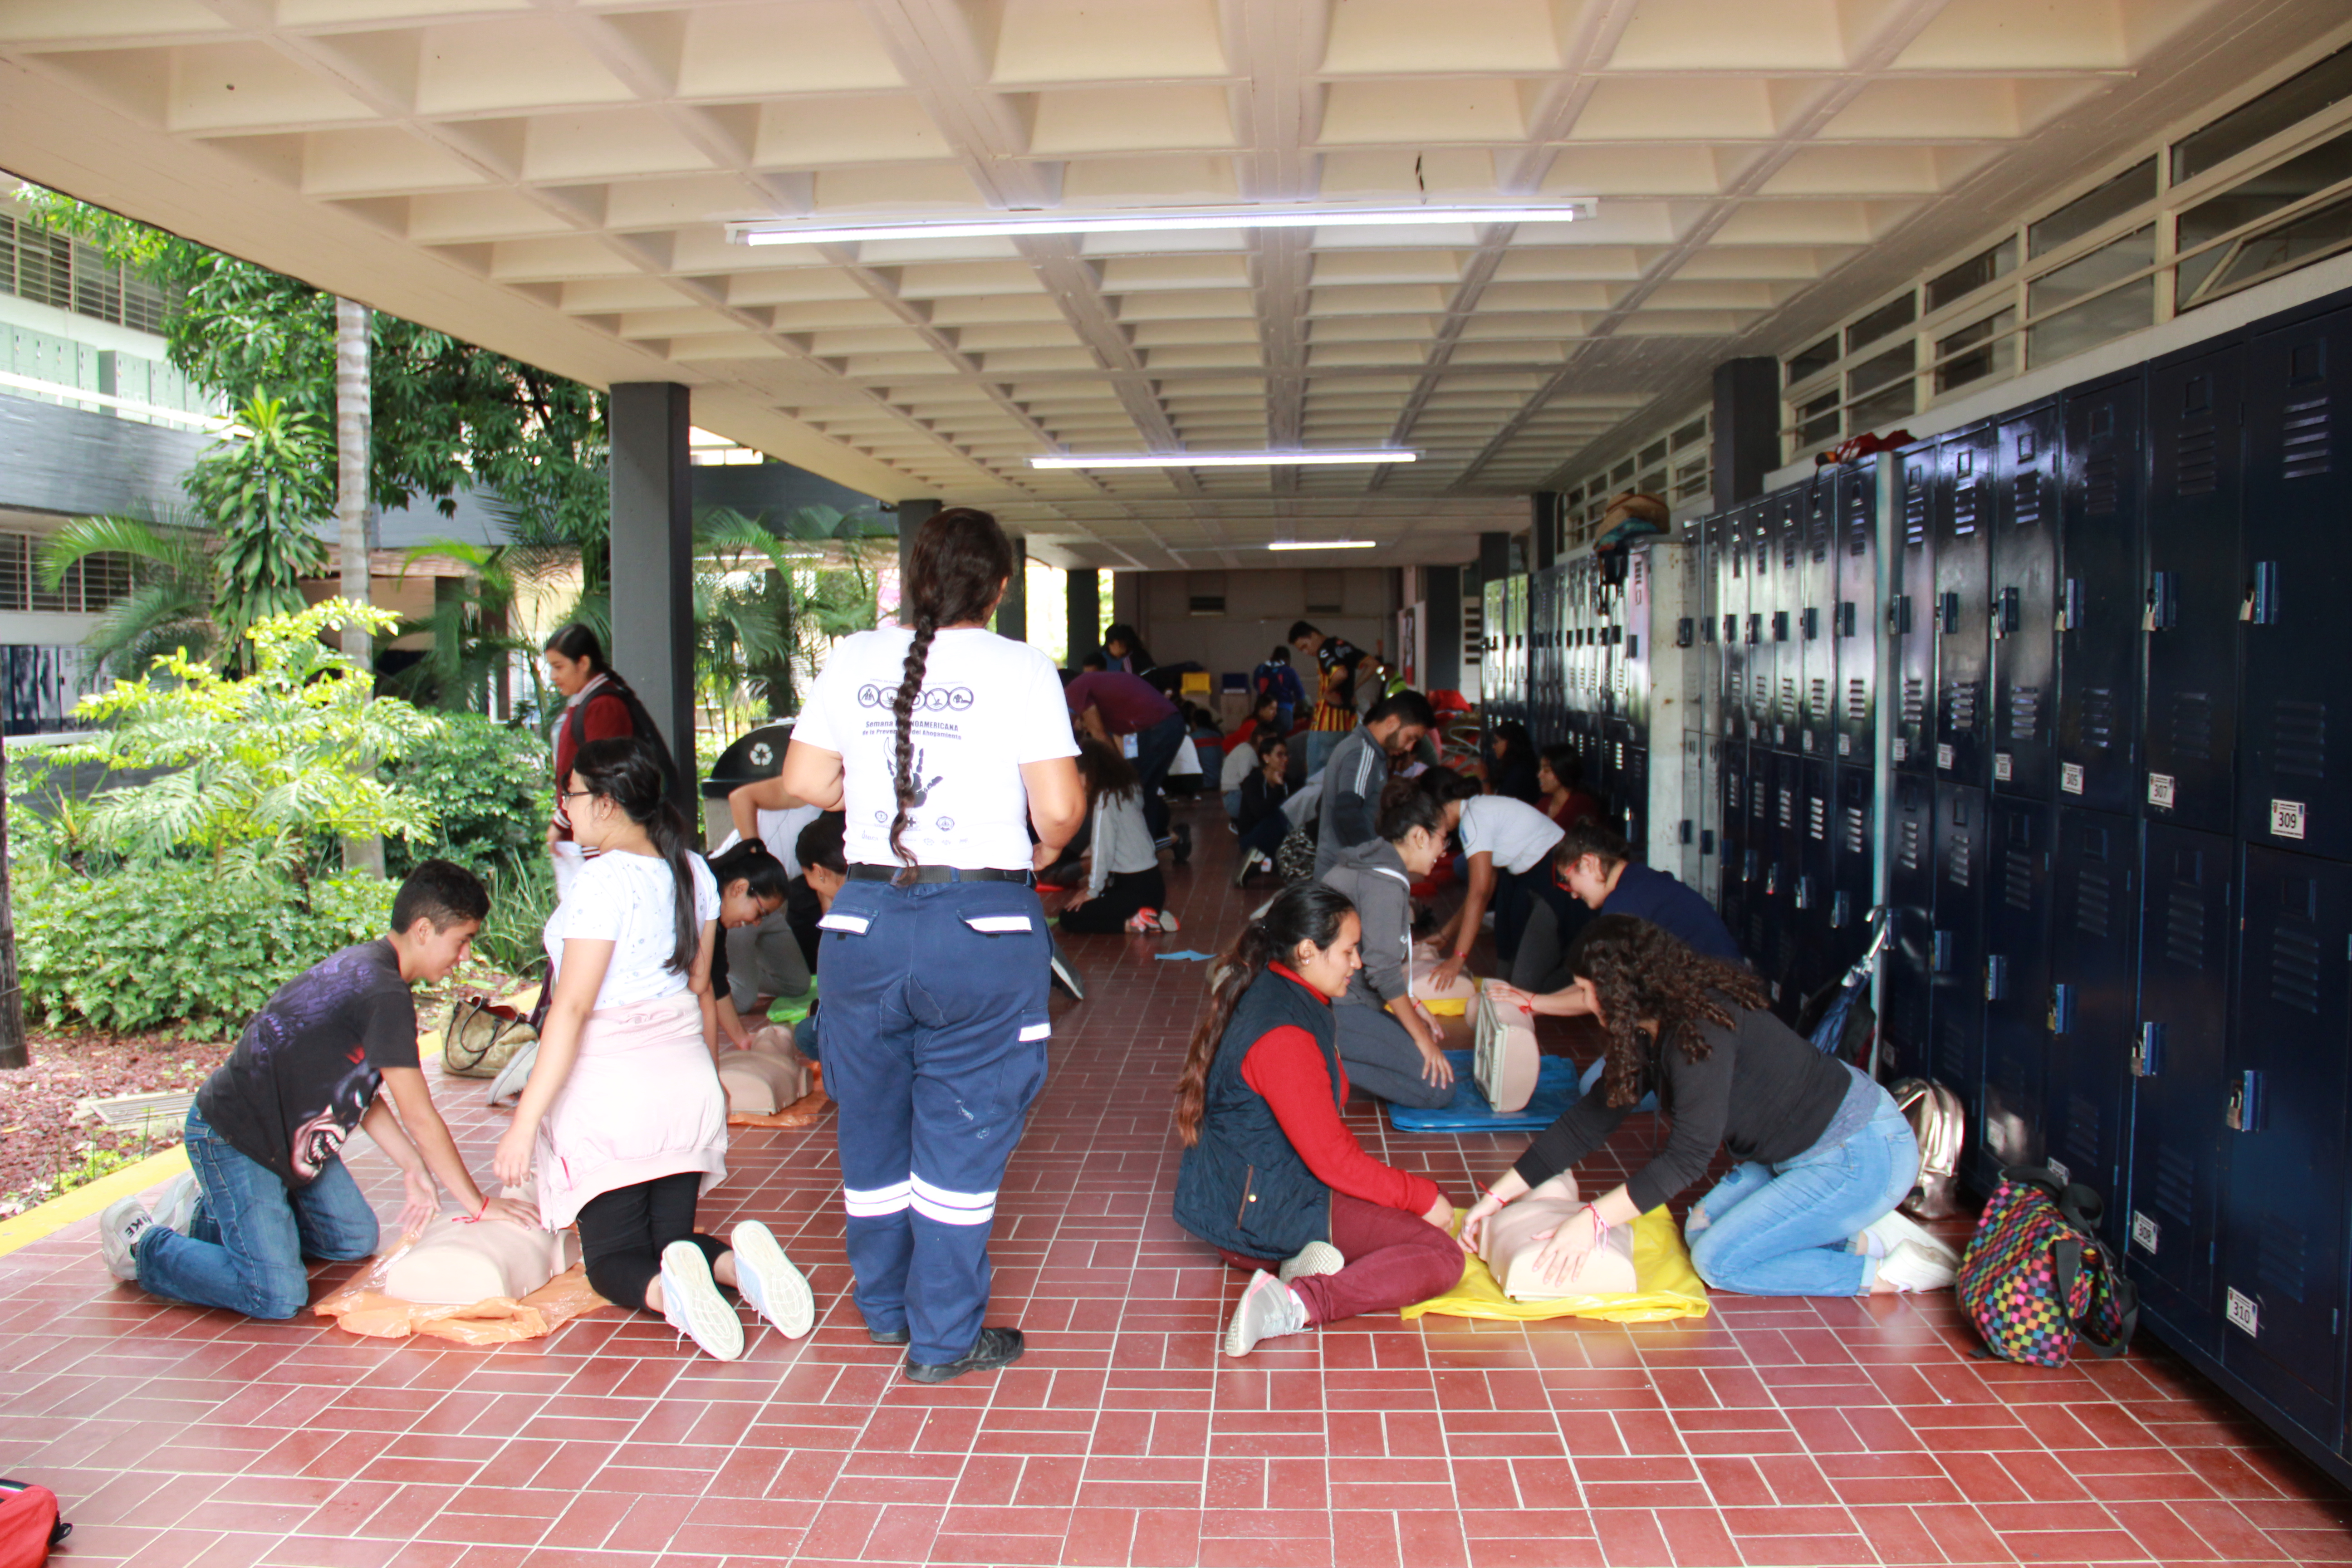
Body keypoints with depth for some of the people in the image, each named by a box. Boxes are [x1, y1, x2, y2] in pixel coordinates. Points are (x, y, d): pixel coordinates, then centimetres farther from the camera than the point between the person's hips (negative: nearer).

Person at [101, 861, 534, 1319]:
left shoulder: (367, 966, 5)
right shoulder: (384, 994, -27)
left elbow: (362, 1092, 10)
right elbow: (420, 1118, -22)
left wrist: (414, 1170, 4)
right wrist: (479, 1205, -13)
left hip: (287, 1136, 10)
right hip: (231, 1138, -10)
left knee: (356, 1240, 15)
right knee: (278, 1297, -16)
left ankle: (206, 1215, 25)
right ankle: (145, 1244, 5)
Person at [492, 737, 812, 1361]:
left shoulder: (602, 879, -16)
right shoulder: (692, 871, 6)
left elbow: (572, 1008, -20)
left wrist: (526, 1121, -17)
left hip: (608, 1082, -6)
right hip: (686, 1076, 6)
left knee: (614, 1261, 7)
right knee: (672, 1241, 16)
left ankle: (668, 1291, -26)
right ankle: (740, 1260, -16)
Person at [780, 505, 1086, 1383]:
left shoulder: (855, 660, 3)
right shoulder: (1020, 669, -7)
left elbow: (805, 781, 6)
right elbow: (1060, 806, -12)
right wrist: (1045, 848, 10)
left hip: (865, 918, 4)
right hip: (983, 925, -3)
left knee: (872, 1122, 19)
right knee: (963, 1131, 8)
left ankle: (886, 1308, 35)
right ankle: (944, 1337, 16)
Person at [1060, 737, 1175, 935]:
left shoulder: (1106, 798, -14)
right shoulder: (1129, 789, 10)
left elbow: (1104, 848, -12)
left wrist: (1093, 891, -4)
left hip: (1138, 889, -8)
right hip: (1152, 883, 8)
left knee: (1069, 917, -3)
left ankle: (1132, 923, -10)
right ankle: (1150, 914, 7)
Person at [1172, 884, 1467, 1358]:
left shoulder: (1269, 994, 7)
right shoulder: (1284, 1033, -24)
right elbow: (1331, 1158, -22)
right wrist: (1423, 1197, -10)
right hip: (1262, 1208, -10)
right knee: (1442, 1255, -10)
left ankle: (1303, 1258, -3)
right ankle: (1298, 1304, -24)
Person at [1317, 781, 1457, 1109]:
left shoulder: (1369, 862, 13)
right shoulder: (1386, 885, -16)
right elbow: (1383, 972, -20)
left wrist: (1410, 1006, 17)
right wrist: (1422, 1036, -10)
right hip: (1335, 1010, -10)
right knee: (1438, 1086, -12)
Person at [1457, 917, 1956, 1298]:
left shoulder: (1700, 1029, -26)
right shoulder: (1651, 1035, 4)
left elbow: (1690, 1153, -32)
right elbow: (1587, 1121, 6)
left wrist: (1593, 1222, -34)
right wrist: (1497, 1195, 4)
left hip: (1863, 1155, -10)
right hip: (1797, 1154, 10)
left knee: (1720, 1261, -9)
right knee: (1703, 1230, 8)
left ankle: (1894, 1273, -4)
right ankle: (1871, 1235, 9)